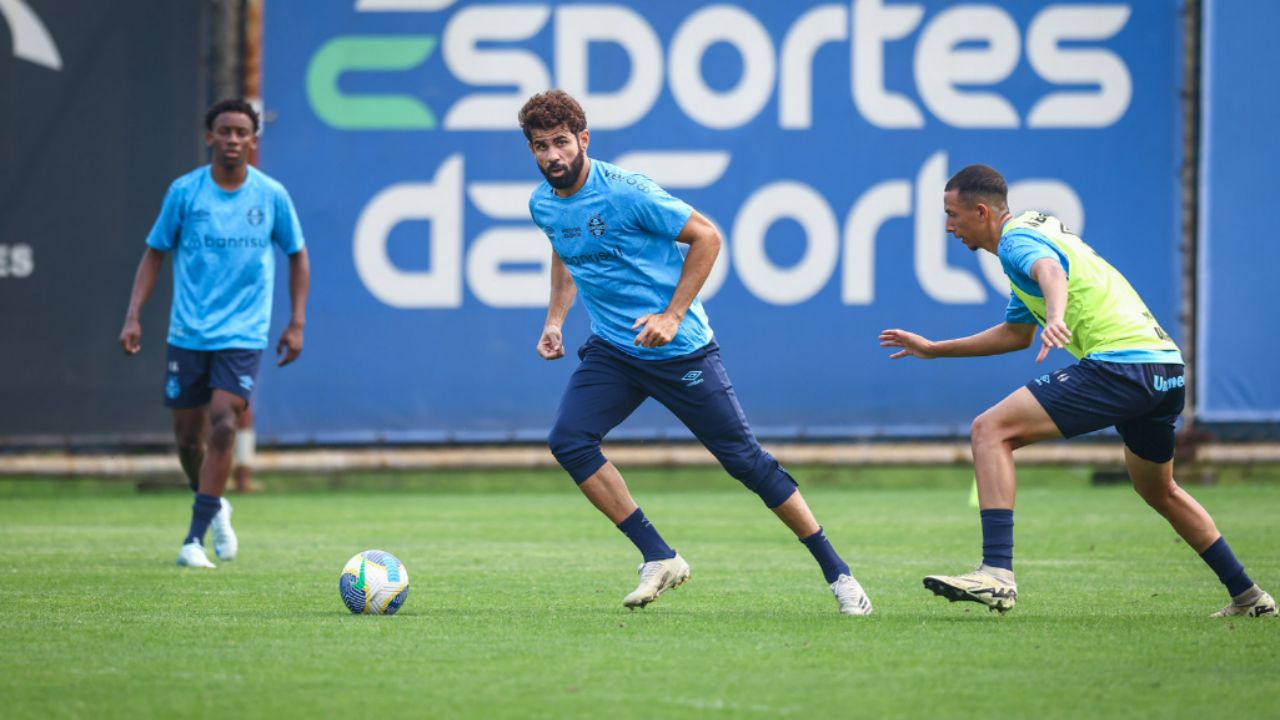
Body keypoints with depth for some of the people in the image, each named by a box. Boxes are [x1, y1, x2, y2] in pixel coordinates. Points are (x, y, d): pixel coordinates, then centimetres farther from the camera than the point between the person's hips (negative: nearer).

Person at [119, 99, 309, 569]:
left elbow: (297, 256, 12)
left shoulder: (271, 196, -1)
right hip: (188, 334, 1)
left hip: (243, 335, -1)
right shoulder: (185, 192, -2)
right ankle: (214, 507, 36)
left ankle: (196, 538, -15)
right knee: (188, 436, 6)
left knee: (222, 424, -18)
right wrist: (133, 316, -3)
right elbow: (155, 254, 6)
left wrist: (296, 324, 5)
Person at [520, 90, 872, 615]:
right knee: (568, 441, -16)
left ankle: (837, 573, 7)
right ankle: (658, 558, -6)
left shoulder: (624, 192, -19)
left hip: (678, 350, -6)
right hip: (611, 350, 6)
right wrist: (555, 319, 11)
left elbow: (706, 237, -14)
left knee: (745, 459, -3)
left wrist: (672, 316, -18)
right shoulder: (542, 205, 1)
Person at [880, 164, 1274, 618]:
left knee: (991, 430, -14)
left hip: (1119, 365, -10)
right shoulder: (1036, 230, 25)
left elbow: (1051, 272, -31)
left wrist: (1056, 316, -52)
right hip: (1167, 364, 10)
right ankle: (1248, 596, 35)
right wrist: (934, 350, 36)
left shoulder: (1017, 240, -5)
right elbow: (1016, 334, 35)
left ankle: (997, 574, -26)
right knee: (1159, 491, 31)